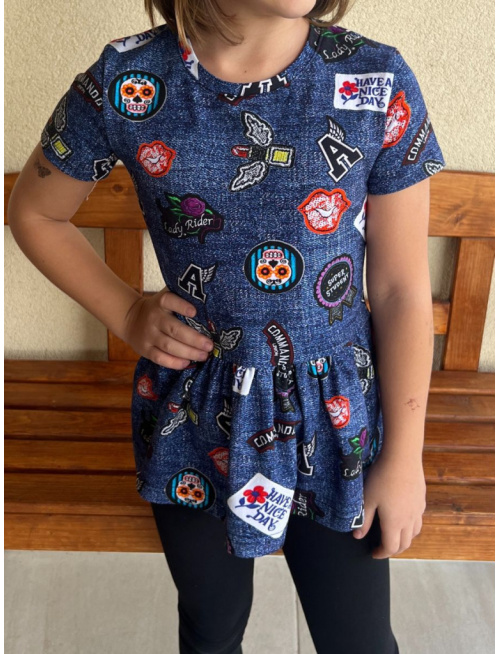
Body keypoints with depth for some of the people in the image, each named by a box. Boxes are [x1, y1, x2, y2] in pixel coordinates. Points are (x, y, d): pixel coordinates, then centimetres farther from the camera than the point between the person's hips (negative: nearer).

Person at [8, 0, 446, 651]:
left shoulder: (379, 82, -13)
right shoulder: (125, 82, -12)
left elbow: (402, 289, -8)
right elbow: (33, 212, 5)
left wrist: (404, 456, -4)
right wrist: (125, 312, -6)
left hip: (337, 420, 0)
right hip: (196, 419, 1)